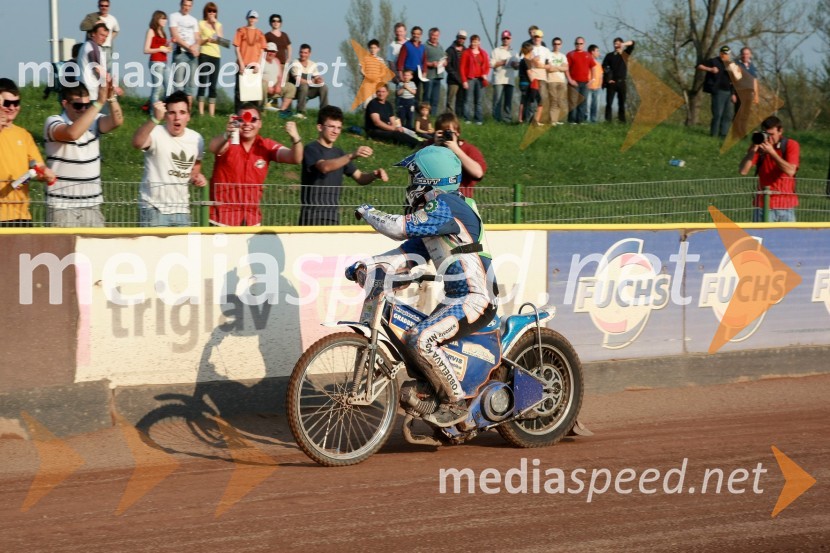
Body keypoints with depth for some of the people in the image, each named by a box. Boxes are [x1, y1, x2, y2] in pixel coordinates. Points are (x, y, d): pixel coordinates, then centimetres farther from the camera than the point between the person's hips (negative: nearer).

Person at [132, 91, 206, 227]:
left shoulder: (196, 139, 4)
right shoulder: (156, 133, -15)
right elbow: (137, 143, -38)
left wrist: (196, 176, 0)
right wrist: (155, 119, -51)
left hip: (181, 209, 5)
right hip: (154, 208, -5)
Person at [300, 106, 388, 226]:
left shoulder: (339, 153, 16)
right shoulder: (312, 149, -6)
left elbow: (360, 178, 14)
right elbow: (324, 167, -26)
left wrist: (375, 175, -9)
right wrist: (352, 156, -39)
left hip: (333, 216, 6)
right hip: (312, 215, -6)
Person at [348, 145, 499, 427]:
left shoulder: (444, 206, -15)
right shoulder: (435, 209, 17)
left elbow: (400, 228, -25)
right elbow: (411, 251, 14)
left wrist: (368, 212, -6)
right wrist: (367, 265, 1)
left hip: (475, 300, -11)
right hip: (457, 298, 11)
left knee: (421, 340, -26)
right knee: (408, 338, 14)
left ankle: (456, 402, -16)